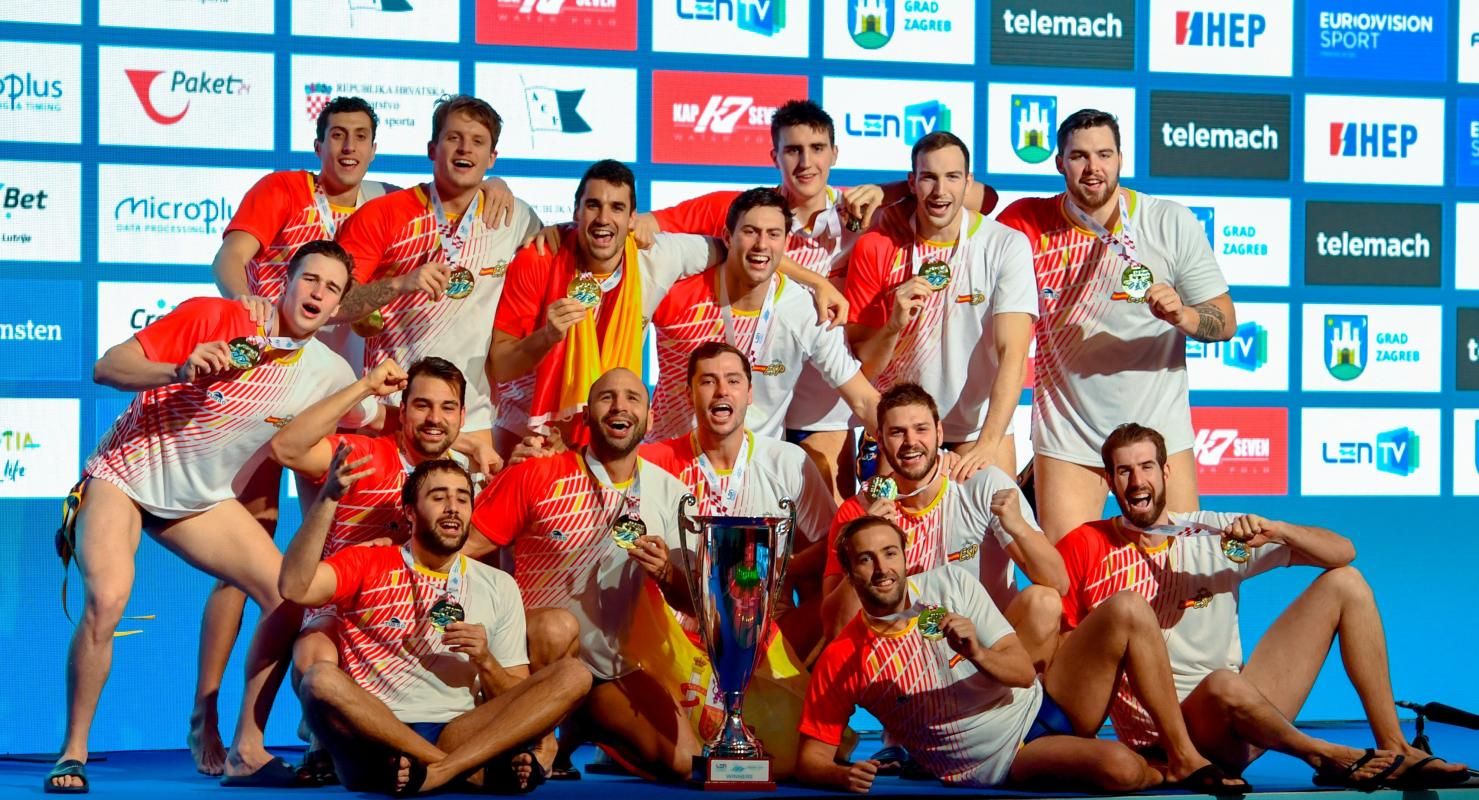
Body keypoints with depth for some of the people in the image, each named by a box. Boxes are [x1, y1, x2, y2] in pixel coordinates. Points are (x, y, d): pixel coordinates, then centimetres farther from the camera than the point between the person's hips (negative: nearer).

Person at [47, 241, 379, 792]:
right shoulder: (213, 317, -17)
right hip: (124, 474, -5)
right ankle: (72, 752, -9)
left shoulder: (328, 373, -4)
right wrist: (181, 370, -36)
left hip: (201, 498, 5)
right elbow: (106, 368, -19)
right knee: (106, 601, -27)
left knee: (289, 598, -8)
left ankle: (246, 752, 3)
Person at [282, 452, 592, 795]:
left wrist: (485, 662, -6)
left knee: (573, 675, -15)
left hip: (456, 737, 3)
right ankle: (483, 771, -27)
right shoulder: (366, 565, 10)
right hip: (373, 742, -2)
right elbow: (294, 587, -11)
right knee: (321, 679, -34)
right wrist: (328, 498, -16)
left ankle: (439, 771, -31)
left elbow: (517, 706, 15)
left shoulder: (498, 587, 17)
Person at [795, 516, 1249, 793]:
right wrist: (843, 776, -28)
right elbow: (810, 758, -5)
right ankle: (1168, 776, 3)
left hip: (1041, 706, 4)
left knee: (1126, 611, -17)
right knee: (1119, 767, -35)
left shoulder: (948, 584, -1)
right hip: (1004, 762, -4)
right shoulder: (842, 660, -8)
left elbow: (1024, 671, -4)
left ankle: (1184, 758, -10)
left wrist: (978, 654, -26)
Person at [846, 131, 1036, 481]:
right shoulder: (876, 248, -5)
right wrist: (895, 324, -24)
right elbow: (860, 367, -4)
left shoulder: (1008, 246, -9)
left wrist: (988, 443, -28)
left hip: (982, 425, -1)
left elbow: (1013, 355, -17)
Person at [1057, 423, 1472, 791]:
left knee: (1345, 583, 0)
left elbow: (1342, 551, 6)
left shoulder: (1213, 532, 8)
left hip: (1249, 718, 6)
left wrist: (1275, 530, -12)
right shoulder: (1087, 547, -1)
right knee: (1222, 685, -42)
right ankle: (1328, 757, -15)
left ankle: (1395, 750, -6)